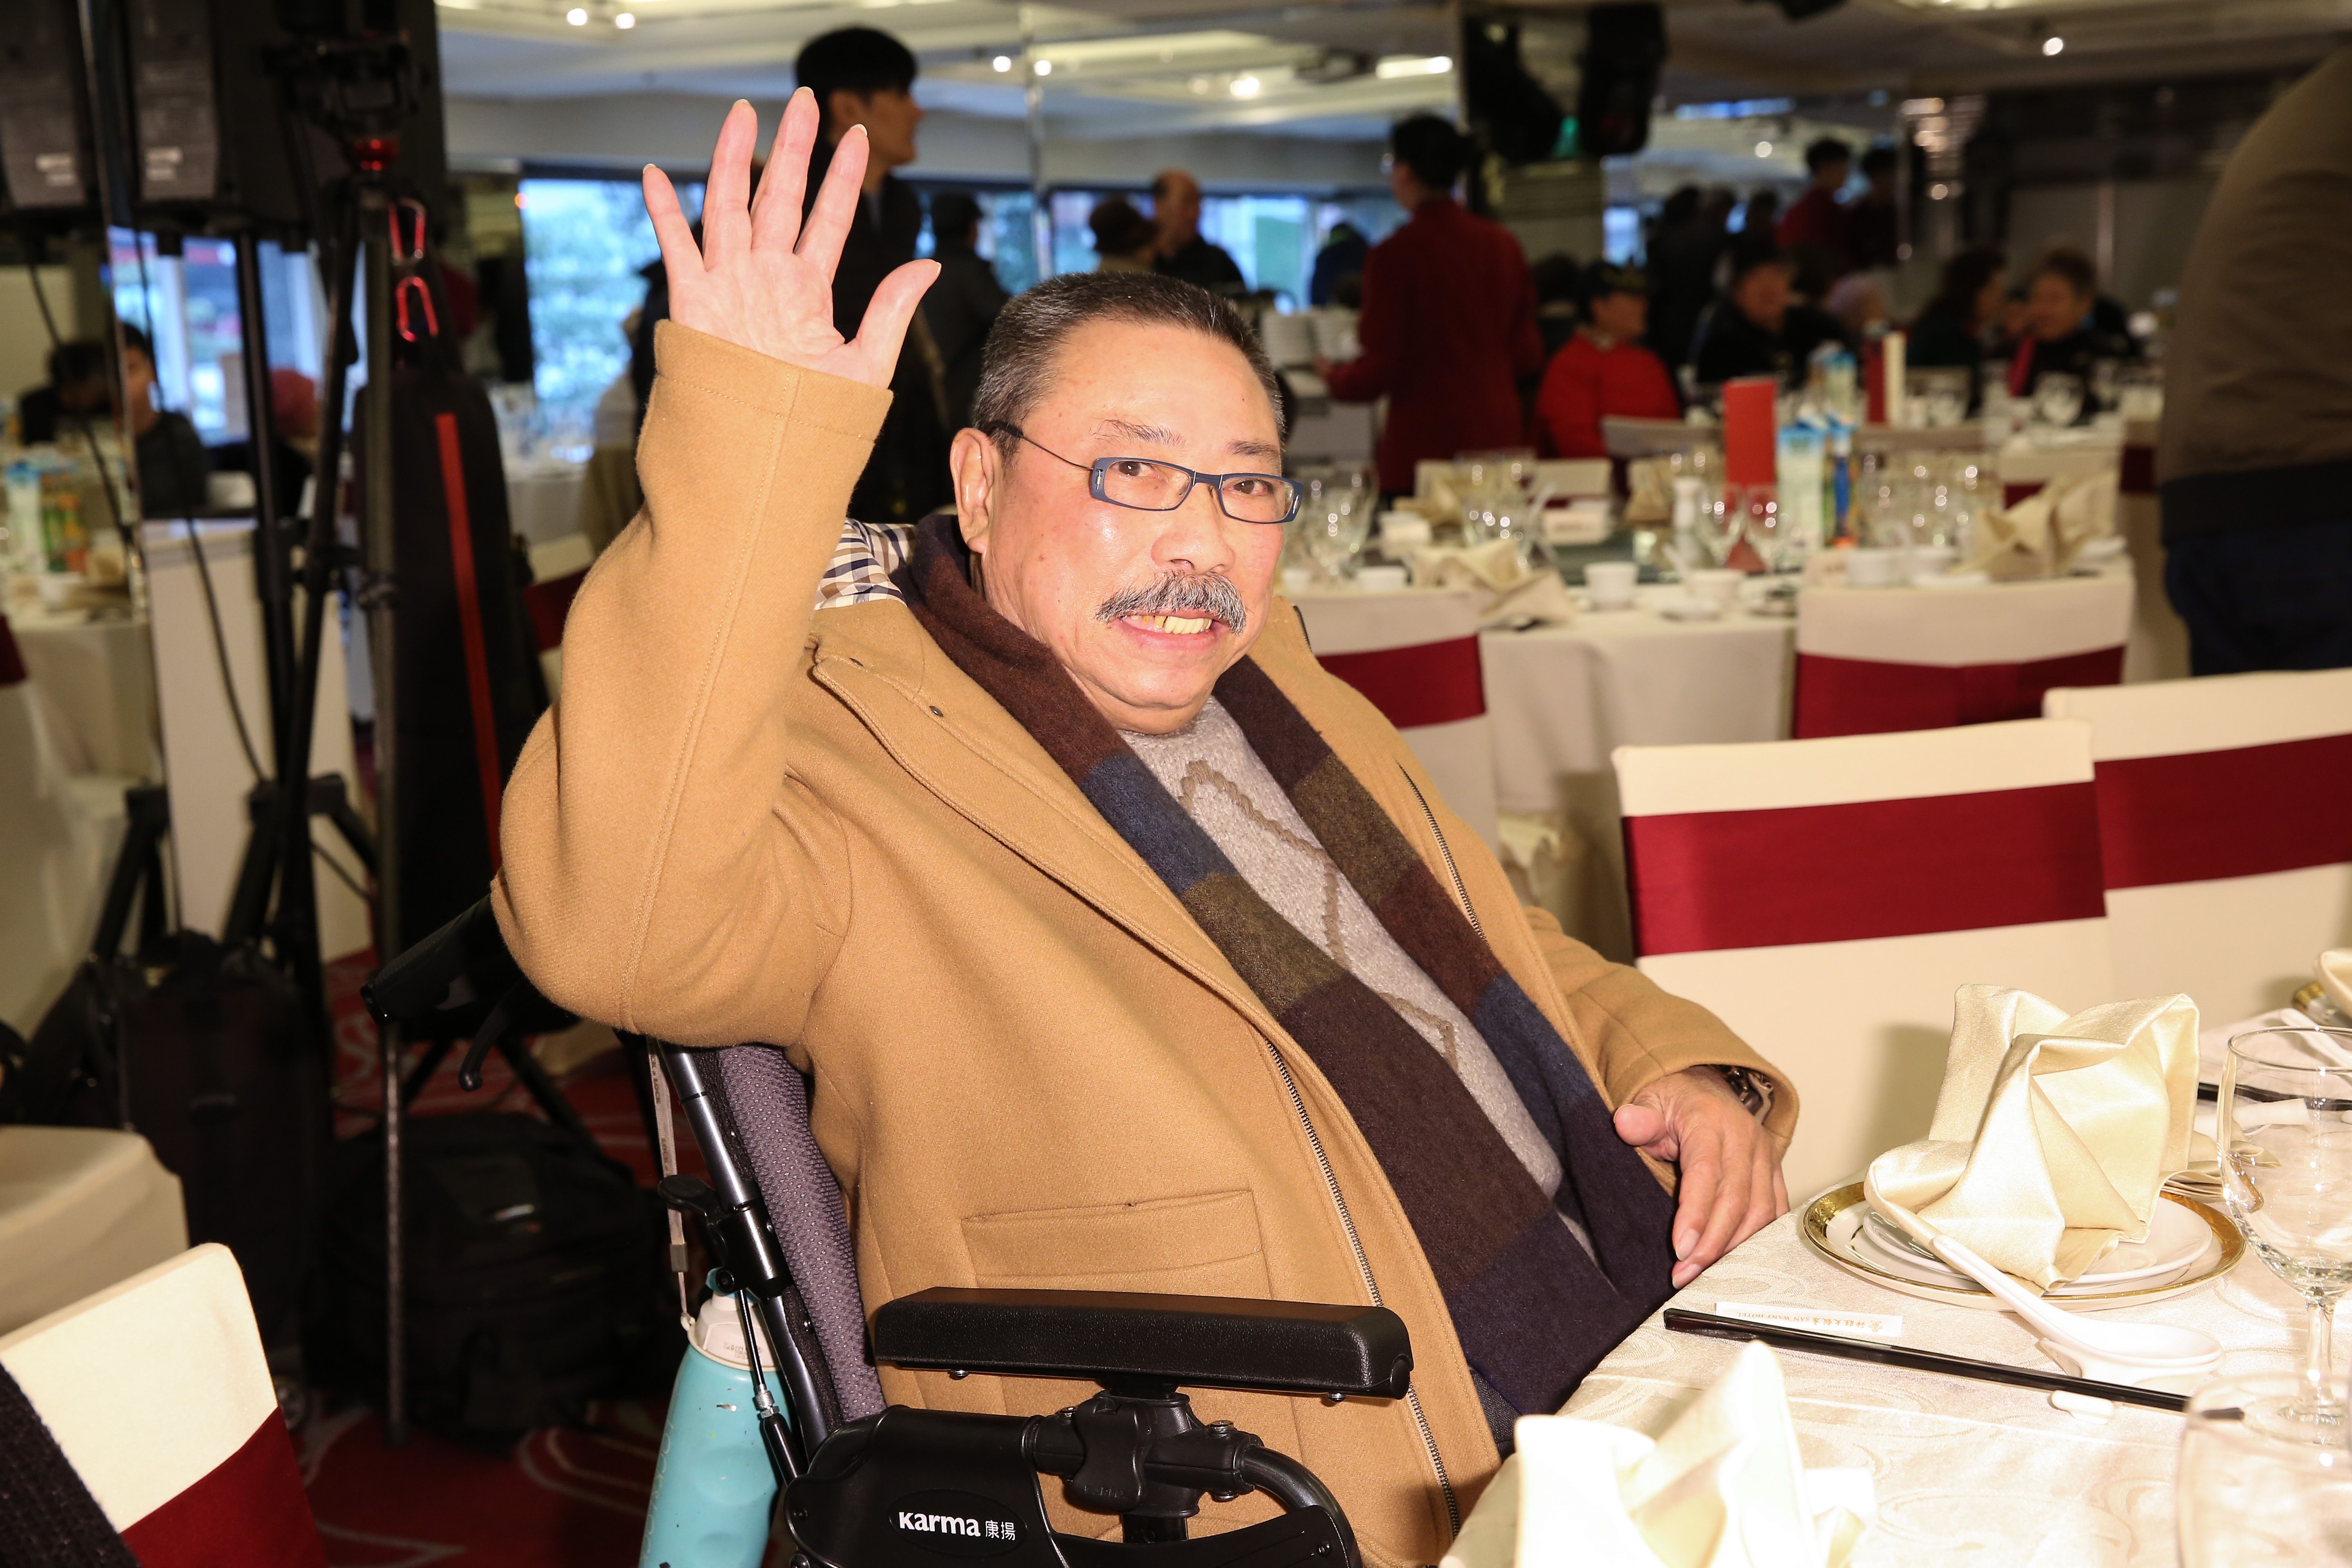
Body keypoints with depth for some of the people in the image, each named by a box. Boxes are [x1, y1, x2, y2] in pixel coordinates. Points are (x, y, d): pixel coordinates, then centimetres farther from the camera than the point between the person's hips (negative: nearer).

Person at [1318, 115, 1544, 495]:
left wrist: (1334, 377, 12)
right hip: (1499, 435, 5)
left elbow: (1381, 369, -8)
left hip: (1426, 441, -5)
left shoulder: (1397, 254, -10)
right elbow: (1527, 354, 11)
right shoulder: (1503, 245, 6)